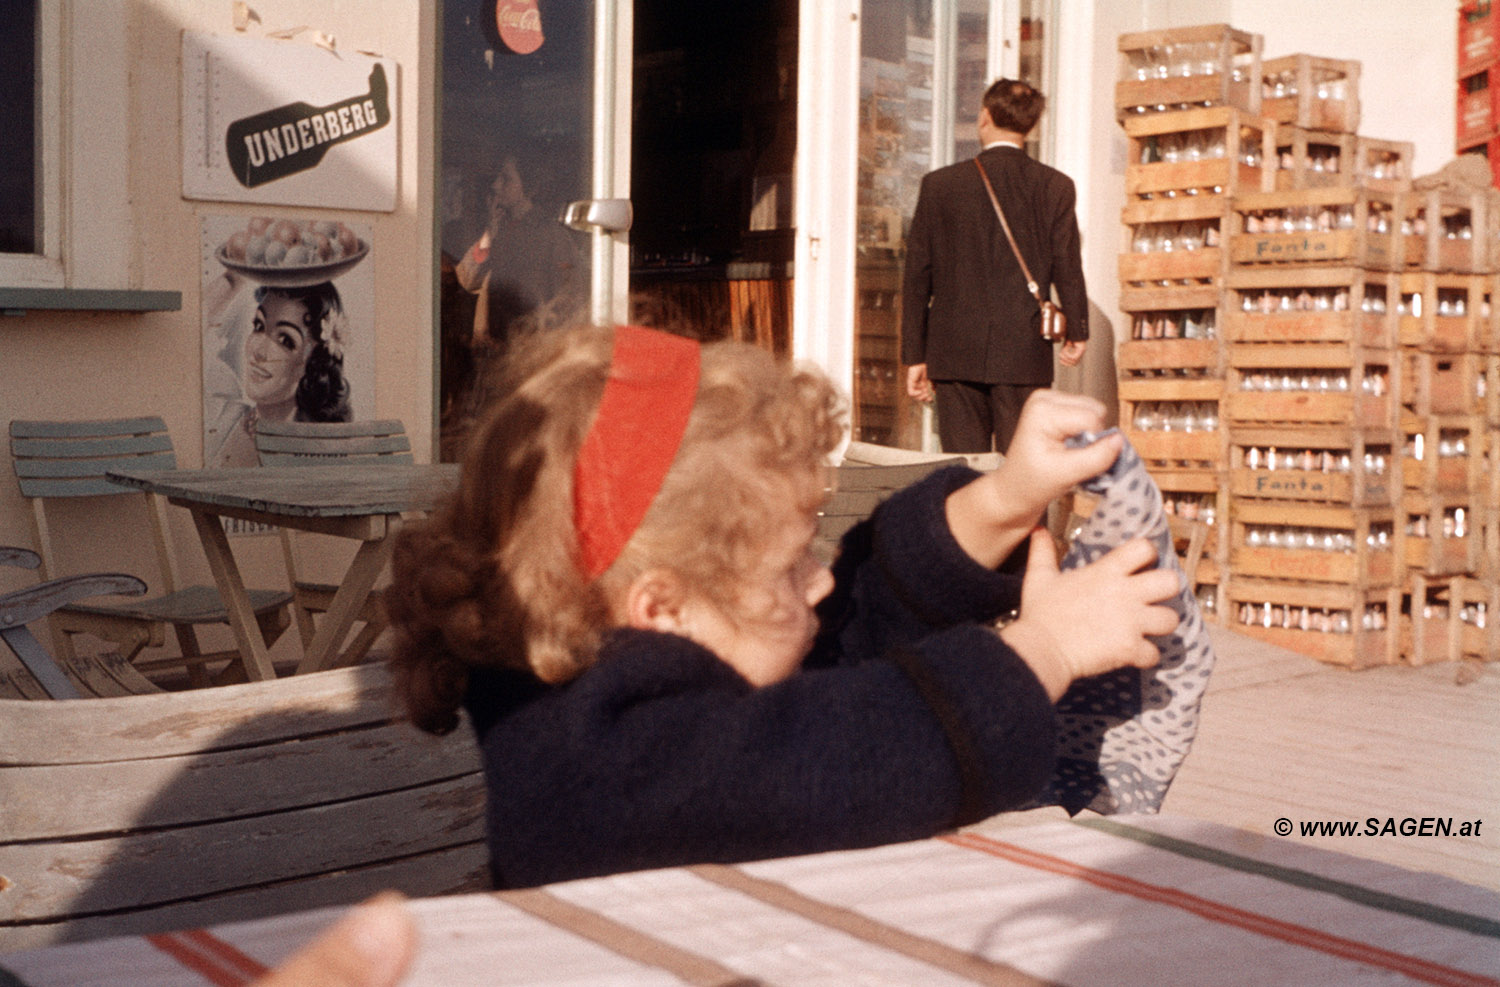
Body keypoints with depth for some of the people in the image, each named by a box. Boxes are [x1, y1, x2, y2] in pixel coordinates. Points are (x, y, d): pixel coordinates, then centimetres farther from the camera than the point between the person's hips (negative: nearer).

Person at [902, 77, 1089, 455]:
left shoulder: (939, 184, 2)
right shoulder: (1056, 187, 0)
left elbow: (917, 274, 4)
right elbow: (1067, 268, 1)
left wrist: (915, 356, 9)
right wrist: (1077, 333, 17)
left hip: (955, 354, 1)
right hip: (1025, 357, 0)